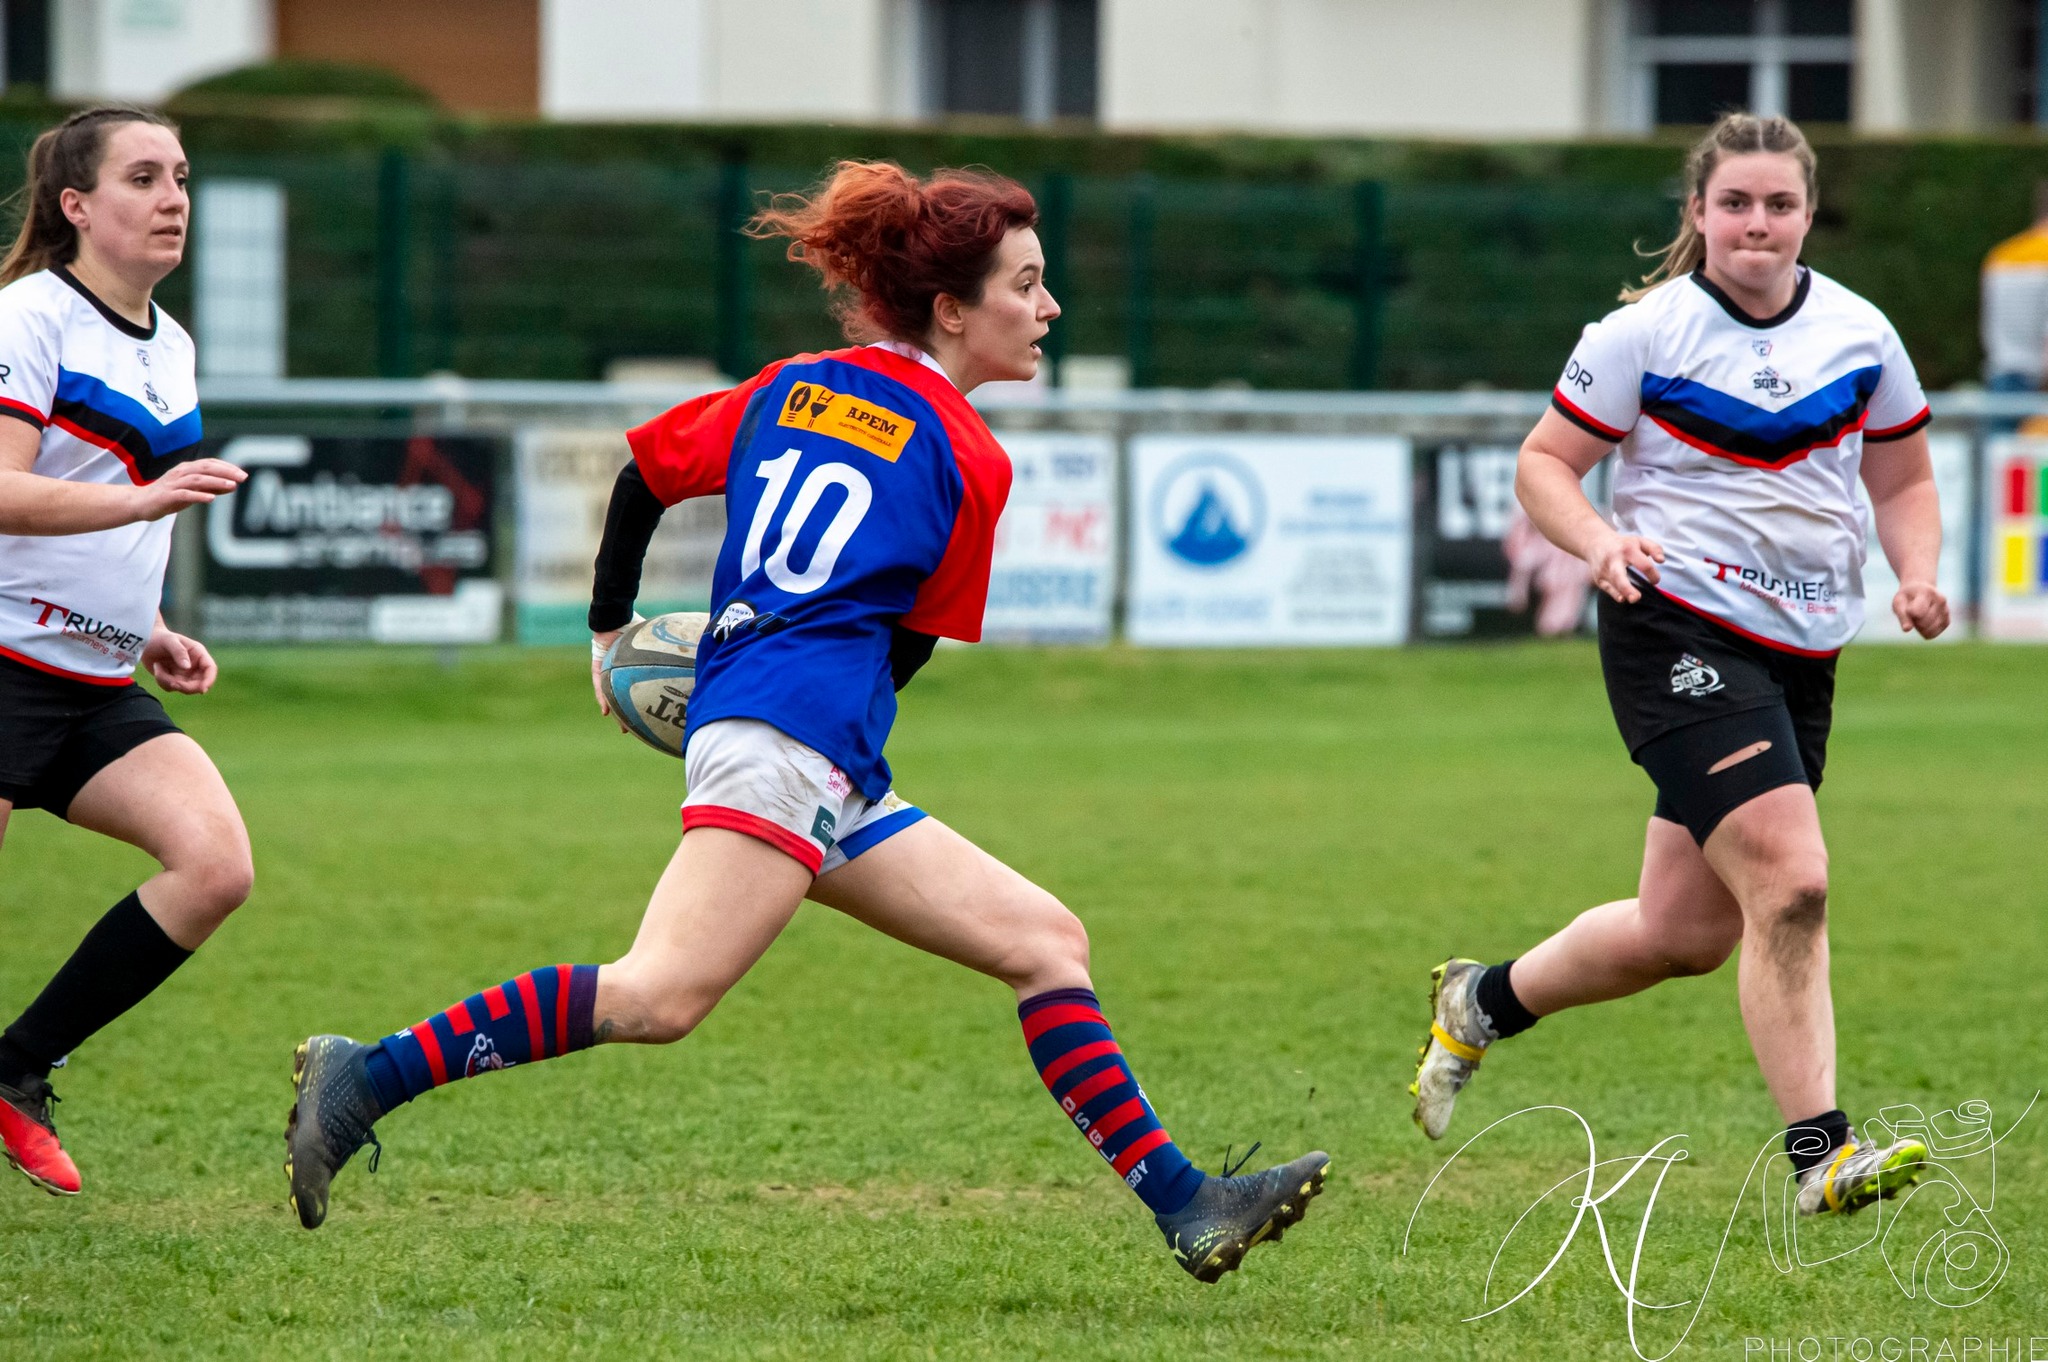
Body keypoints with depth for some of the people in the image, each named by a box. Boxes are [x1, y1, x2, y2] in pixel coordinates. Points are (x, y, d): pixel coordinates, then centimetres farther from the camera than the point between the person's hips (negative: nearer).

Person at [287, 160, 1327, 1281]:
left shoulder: (793, 388, 21)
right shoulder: (969, 461, 2)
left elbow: (644, 472, 23)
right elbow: (915, 643, 8)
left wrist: (608, 633, 32)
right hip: (791, 738, -9)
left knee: (1047, 942, 8)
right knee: (659, 997, -23)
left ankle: (1186, 1206, 2)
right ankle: (368, 1080, -24)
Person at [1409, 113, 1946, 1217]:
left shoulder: (1860, 336, 7)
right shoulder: (1646, 333, -6)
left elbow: (1904, 480, 18)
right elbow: (1544, 464, -1)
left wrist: (1918, 576, -1)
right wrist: (1600, 543, -20)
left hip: (1802, 658, 6)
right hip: (1677, 628, -6)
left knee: (1684, 933, 9)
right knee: (1789, 883, -21)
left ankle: (1483, 1003, 33)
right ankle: (1820, 1156, -18)